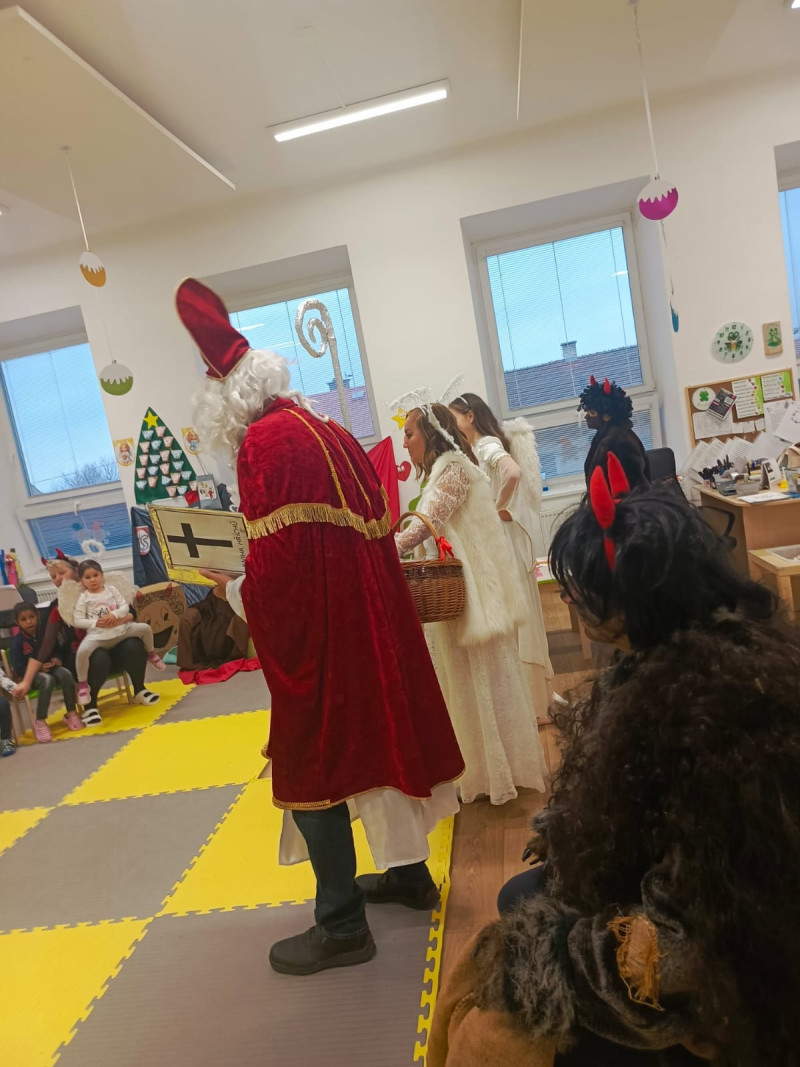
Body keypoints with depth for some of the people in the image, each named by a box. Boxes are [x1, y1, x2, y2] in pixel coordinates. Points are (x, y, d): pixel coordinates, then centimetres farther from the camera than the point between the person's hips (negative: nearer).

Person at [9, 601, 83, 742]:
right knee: (47, 680, -37)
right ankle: (40, 722, -26)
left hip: (49, 667, 4)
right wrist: (39, 668, -23)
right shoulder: (17, 641, -7)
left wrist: (56, 659, -9)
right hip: (30, 673, -4)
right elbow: (18, 668, -9)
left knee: (66, 674, -29)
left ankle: (71, 713, -13)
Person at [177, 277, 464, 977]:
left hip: (317, 637, -9)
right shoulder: (329, 431, 9)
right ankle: (410, 873, 39)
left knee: (312, 768, 6)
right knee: (376, 737, 21)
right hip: (373, 621, 9)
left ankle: (343, 925, 20)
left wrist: (231, 589, -2)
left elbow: (274, 569, -22)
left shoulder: (264, 443, -16)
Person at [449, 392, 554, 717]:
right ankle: (527, 694, 25)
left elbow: (514, 472, -33)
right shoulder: (476, 448, 14)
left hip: (501, 538, -9)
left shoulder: (487, 444, -13)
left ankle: (531, 699, 9)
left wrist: (500, 507, -21)